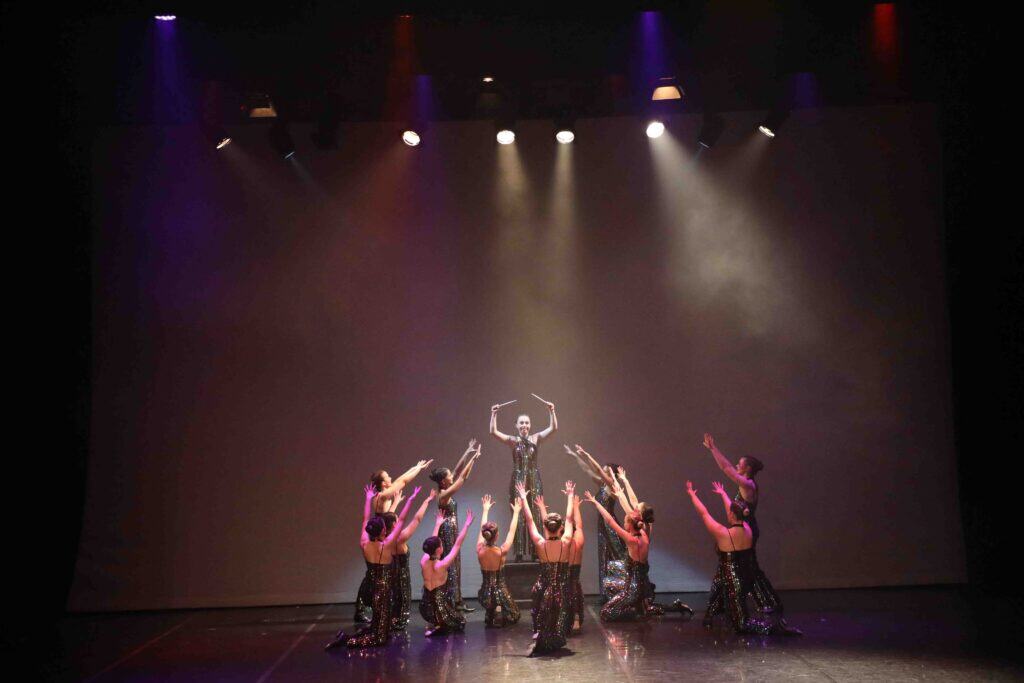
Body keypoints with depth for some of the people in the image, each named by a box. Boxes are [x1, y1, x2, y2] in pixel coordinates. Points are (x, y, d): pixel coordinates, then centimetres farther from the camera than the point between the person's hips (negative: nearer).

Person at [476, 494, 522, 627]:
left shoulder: (480, 550, -10)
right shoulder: (502, 551, -18)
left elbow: (482, 529, 6)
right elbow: (512, 531, -6)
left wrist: (486, 509, 17)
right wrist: (516, 512, 5)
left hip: (485, 592, 5)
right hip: (500, 591, -5)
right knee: (513, 616, 18)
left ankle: (491, 615, 6)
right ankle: (499, 611, -10)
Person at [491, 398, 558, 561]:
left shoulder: (536, 438, 5)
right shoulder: (513, 441, 2)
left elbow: (553, 428, -3)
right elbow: (493, 432, -9)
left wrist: (551, 411, -13)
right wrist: (494, 415, -16)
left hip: (534, 480, 1)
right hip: (518, 480, -1)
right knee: (519, 516, -2)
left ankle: (535, 551, 5)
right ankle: (519, 552, 0)